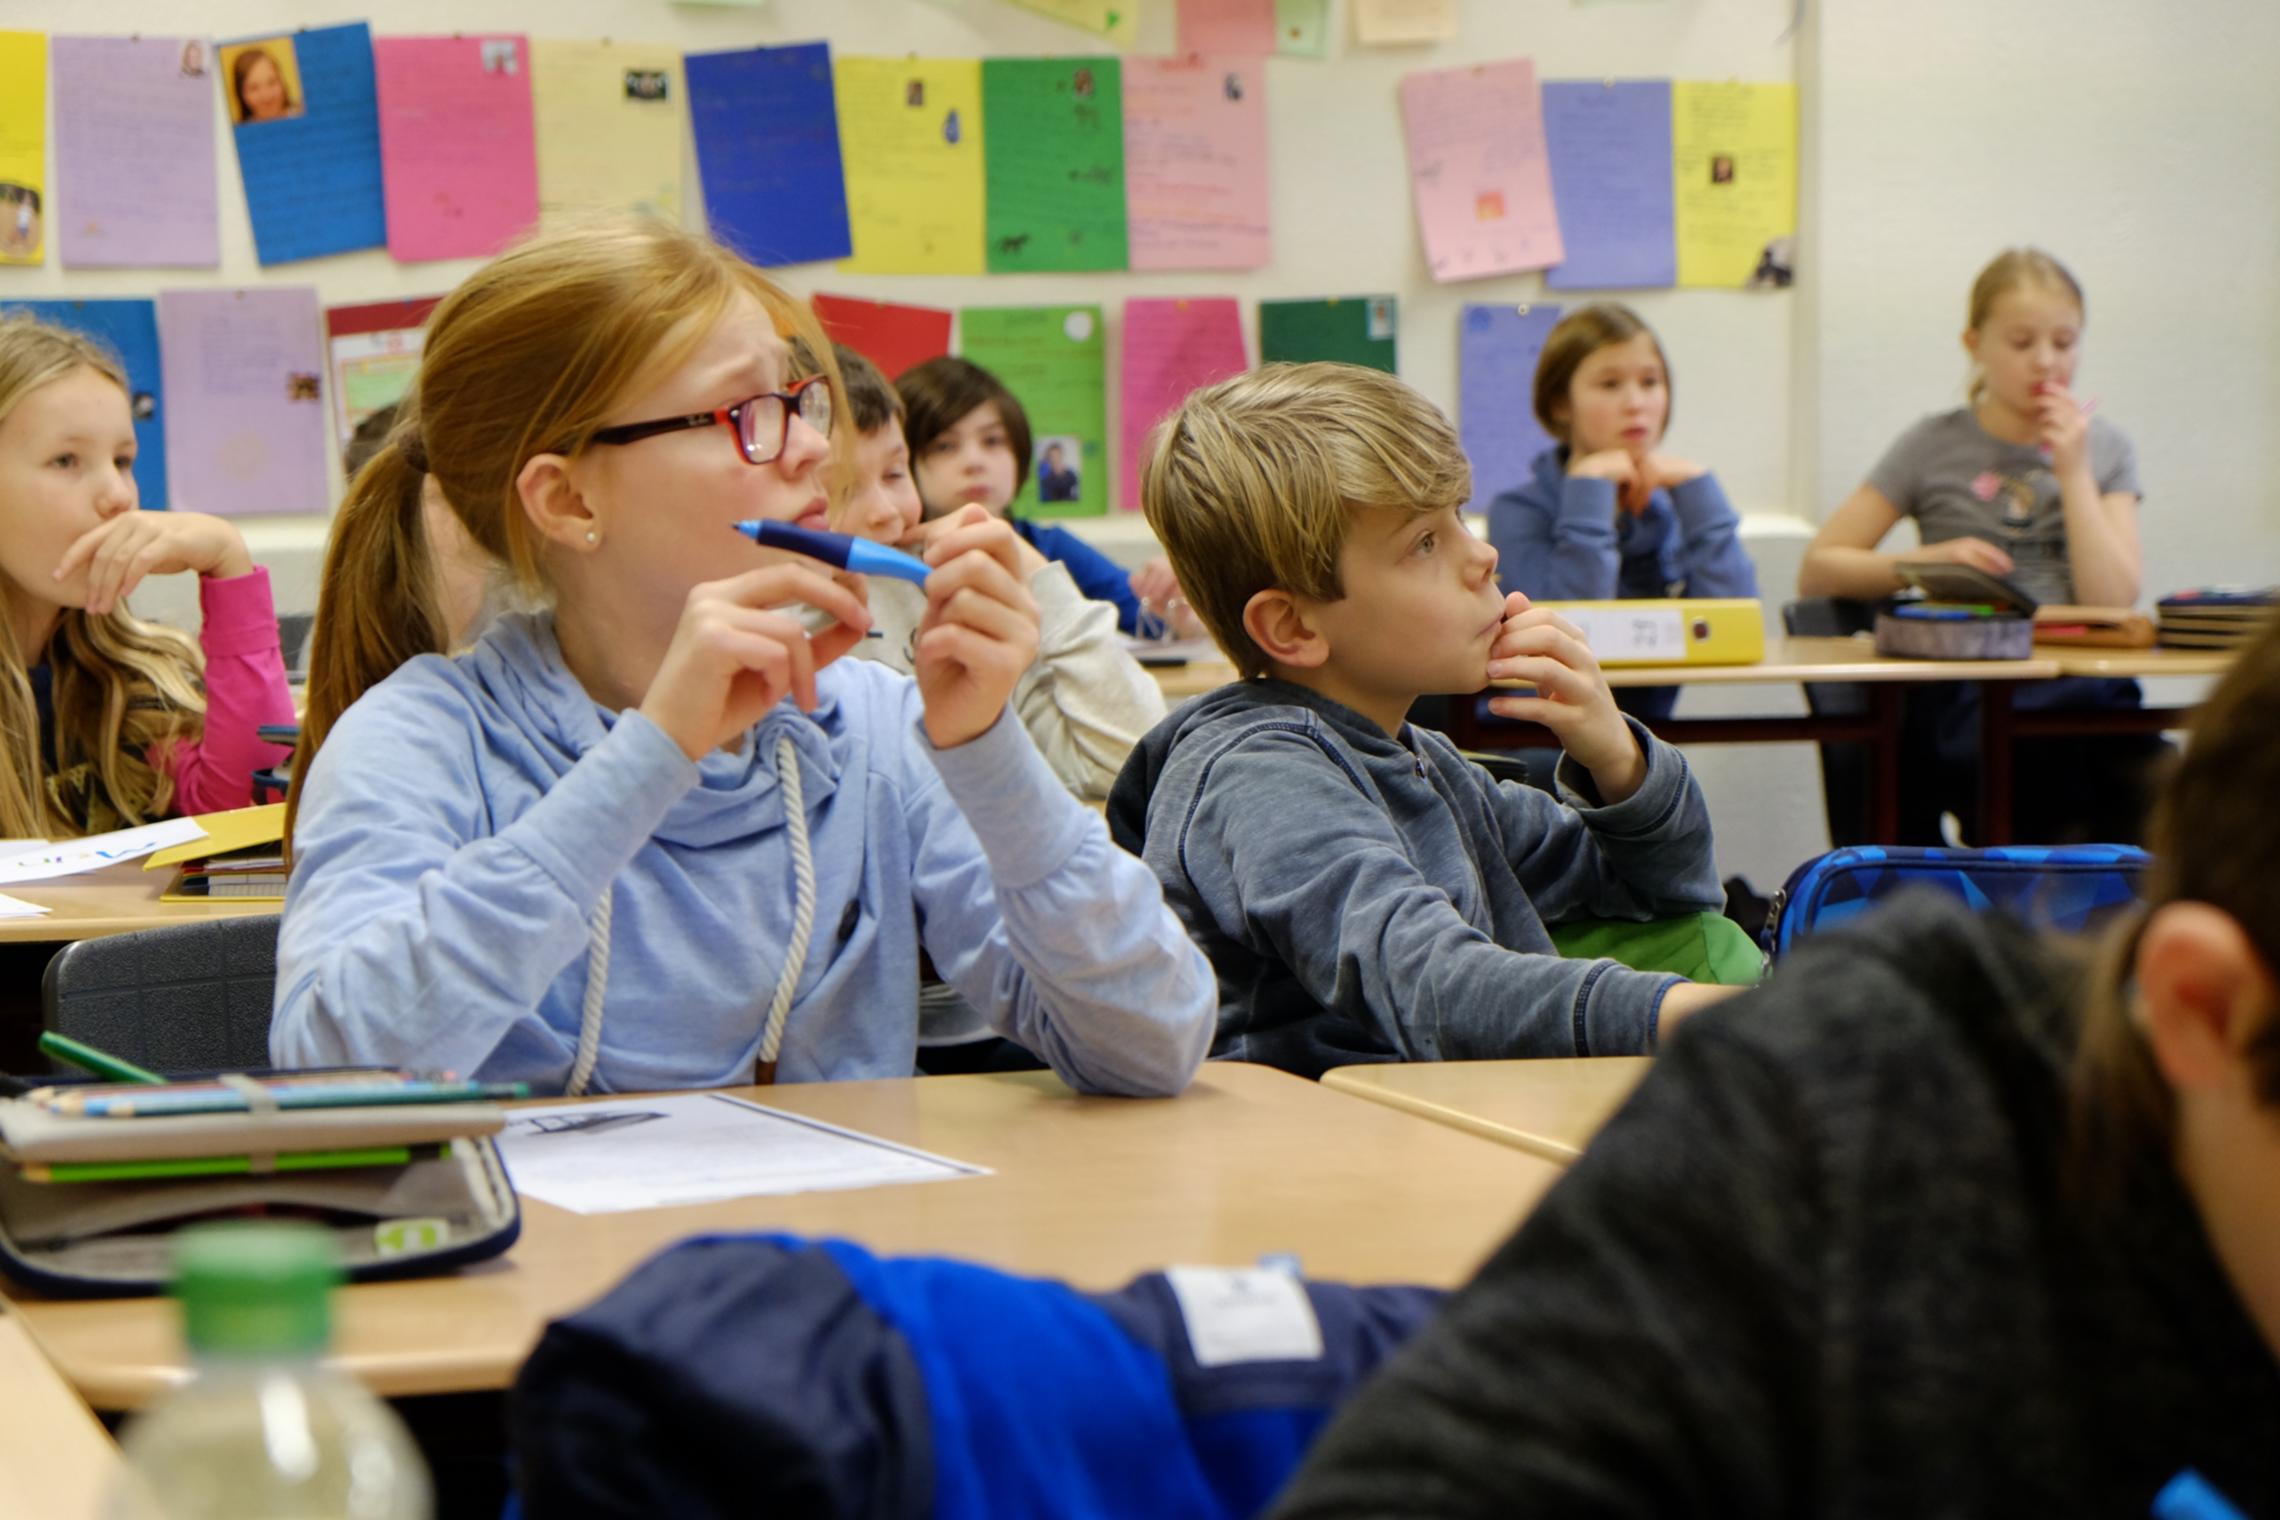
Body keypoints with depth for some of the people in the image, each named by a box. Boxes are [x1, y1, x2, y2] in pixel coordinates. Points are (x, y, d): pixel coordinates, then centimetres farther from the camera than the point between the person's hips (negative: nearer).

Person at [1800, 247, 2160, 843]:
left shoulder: (2104, 448, 15)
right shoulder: (1936, 447, 9)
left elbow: (2112, 601, 1)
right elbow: (1817, 571, 6)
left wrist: (2073, 471, -2)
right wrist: (1927, 561, -8)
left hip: (2085, 689, 2)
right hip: (1966, 699, -2)